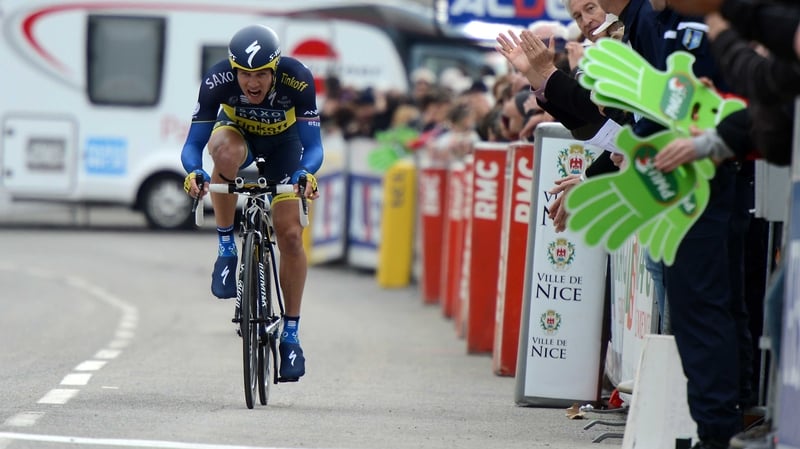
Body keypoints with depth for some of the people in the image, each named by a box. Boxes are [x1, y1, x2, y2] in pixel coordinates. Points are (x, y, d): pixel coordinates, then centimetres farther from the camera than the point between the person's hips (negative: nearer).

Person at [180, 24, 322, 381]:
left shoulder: (297, 79, -35)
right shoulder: (217, 80, -34)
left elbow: (313, 145, -32)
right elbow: (193, 143, -30)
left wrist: (307, 174, -54)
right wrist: (193, 172, -52)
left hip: (283, 141, 0)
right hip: (237, 132, 0)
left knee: (290, 234, -12)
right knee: (226, 152, -39)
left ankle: (291, 334, 2)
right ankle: (227, 249, -20)